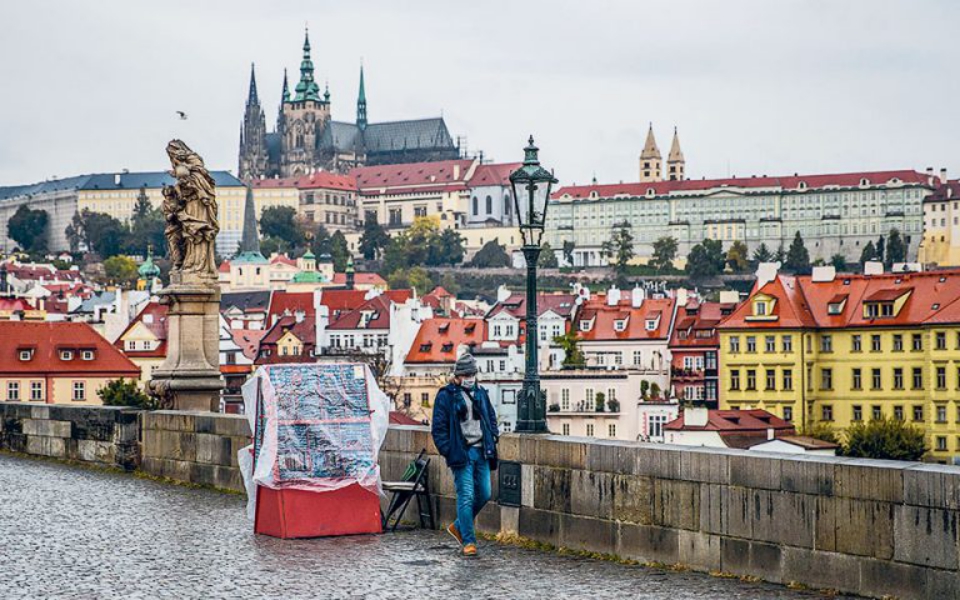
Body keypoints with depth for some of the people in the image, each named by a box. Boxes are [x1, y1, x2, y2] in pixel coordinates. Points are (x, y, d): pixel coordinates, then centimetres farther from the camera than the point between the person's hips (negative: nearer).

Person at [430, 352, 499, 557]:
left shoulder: (481, 393, 14)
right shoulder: (446, 396, -4)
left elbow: (491, 417, 25)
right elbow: (438, 427, -4)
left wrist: (492, 438, 9)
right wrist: (448, 451, -12)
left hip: (481, 451, 6)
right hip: (461, 453, -6)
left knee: (484, 494, 7)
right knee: (466, 496, -9)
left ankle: (458, 527, 27)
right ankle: (468, 542, -5)